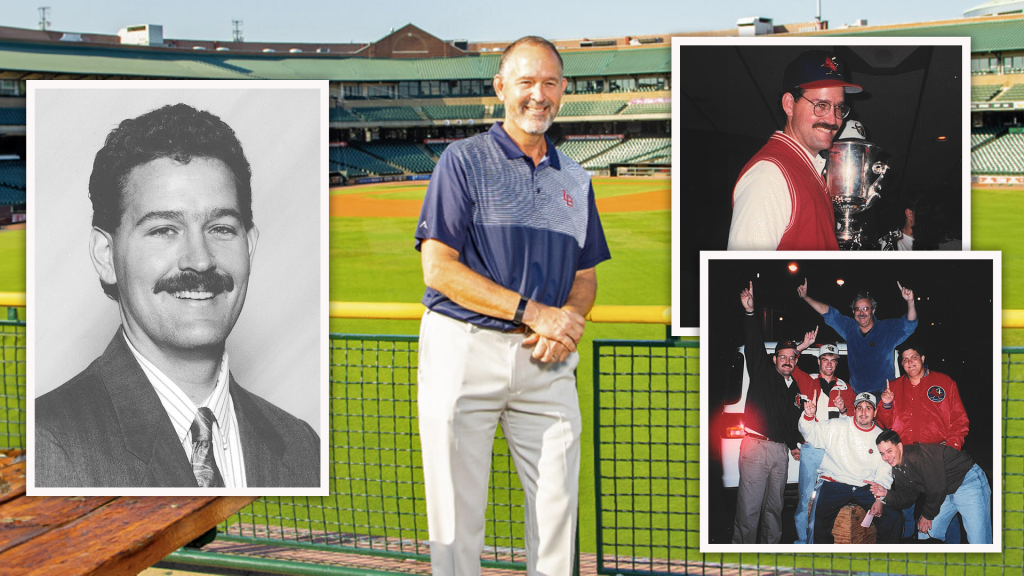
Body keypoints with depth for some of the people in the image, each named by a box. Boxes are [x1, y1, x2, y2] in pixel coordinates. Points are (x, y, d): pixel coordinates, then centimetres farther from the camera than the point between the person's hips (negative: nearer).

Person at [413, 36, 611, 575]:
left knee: (557, 503, 4)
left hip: (545, 363, 4)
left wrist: (566, 323, -5)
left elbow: (585, 277, 18)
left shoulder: (574, 179, 15)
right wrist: (534, 312, -15)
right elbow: (439, 269, -10)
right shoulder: (463, 161, -1)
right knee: (457, 509, 1)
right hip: (464, 349, -4)